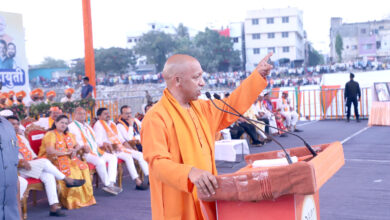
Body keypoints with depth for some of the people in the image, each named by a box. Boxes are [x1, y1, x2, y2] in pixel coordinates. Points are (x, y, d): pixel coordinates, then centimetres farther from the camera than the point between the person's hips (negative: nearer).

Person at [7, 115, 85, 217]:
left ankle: (54, 206, -29)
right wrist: (21, 162, -27)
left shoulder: (22, 137, 26)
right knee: (45, 162, -27)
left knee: (48, 176, -22)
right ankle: (67, 180, -14)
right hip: (18, 169, -7)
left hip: (32, 165, 7)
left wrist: (35, 158, 6)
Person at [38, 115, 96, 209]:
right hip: (54, 159, -7)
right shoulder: (50, 134, -5)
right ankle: (72, 200, -23)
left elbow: (77, 146, 23)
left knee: (83, 167, -21)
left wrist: (74, 150, -1)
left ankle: (86, 197, -17)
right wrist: (66, 152, -14)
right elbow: (50, 151, -18)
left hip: (69, 158, 7)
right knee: (71, 171, -33)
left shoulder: (68, 135, 22)